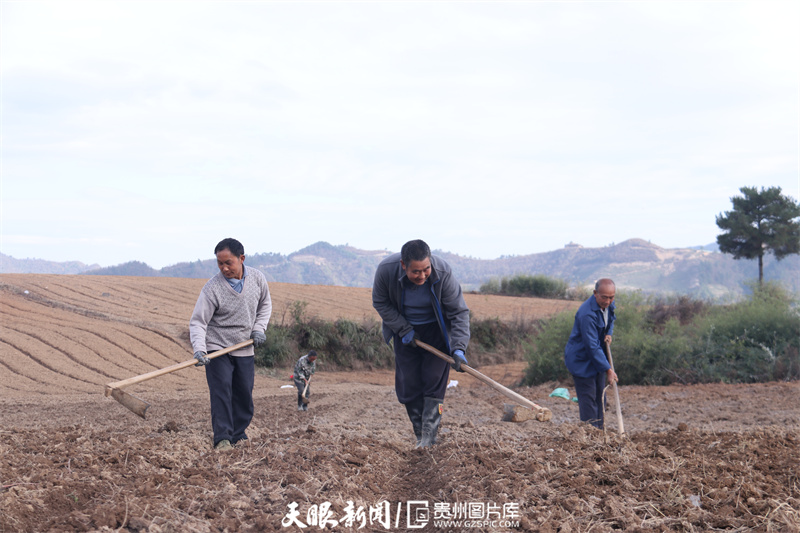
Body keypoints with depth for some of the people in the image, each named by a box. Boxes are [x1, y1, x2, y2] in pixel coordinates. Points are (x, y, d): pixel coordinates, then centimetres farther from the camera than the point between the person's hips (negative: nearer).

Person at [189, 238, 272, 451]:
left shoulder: (257, 279, -5)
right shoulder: (212, 287, -17)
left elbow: (265, 304, 16)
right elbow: (197, 322, -17)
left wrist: (259, 328, 2)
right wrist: (199, 349, -31)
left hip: (245, 350, 4)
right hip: (217, 348, -4)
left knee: (244, 397, 7)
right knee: (220, 391, -15)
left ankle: (238, 437, 20)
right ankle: (222, 439, -15)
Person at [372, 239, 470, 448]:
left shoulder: (443, 273, -30)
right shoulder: (386, 270, -28)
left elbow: (459, 312, -23)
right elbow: (380, 303, -8)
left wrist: (459, 348, -34)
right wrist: (403, 329, -14)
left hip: (436, 330, -1)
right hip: (405, 328, 1)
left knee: (434, 380, -11)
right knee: (408, 384, -3)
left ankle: (429, 437, -8)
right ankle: (420, 435, 9)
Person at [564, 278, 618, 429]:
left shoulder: (609, 304, -3)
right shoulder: (587, 314, -30)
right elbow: (592, 346, -29)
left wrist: (609, 333, 0)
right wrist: (608, 369, -27)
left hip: (598, 355, 9)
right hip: (581, 359, -9)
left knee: (599, 396, 14)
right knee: (588, 398, -7)